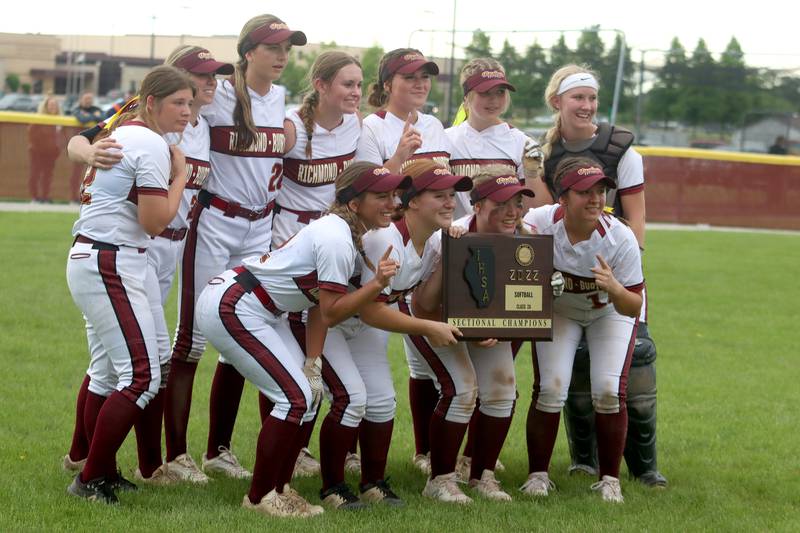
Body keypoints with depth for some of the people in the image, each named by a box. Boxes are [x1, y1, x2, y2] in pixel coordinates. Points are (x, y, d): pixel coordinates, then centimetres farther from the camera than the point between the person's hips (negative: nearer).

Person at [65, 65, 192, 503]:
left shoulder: (118, 134, 15)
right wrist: (180, 178, -4)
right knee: (142, 376, -9)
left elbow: (86, 192, 24)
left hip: (86, 258, 11)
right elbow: (154, 221, -18)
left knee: (106, 373, 16)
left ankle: (101, 472, 23)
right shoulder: (153, 145, -14)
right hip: (111, 266, -11)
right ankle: (91, 479, -7)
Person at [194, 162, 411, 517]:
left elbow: (319, 305, 7)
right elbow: (330, 314, -18)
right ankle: (259, 497, 0)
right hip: (231, 308, -10)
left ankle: (278, 488, 19)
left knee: (308, 390, 10)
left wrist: (312, 364, 1)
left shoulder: (344, 231, 8)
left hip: (263, 312, 10)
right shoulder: (337, 240, -22)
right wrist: (377, 284, -25)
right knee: (296, 396, -10)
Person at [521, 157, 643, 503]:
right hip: (558, 310, 1)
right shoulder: (537, 224, -31)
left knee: (609, 391, -13)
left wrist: (614, 289, -48)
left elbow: (633, 307, -26)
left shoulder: (621, 238, -33)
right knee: (550, 388, -12)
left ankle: (609, 480, 5)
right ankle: (537, 475, 6)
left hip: (610, 312, -1)